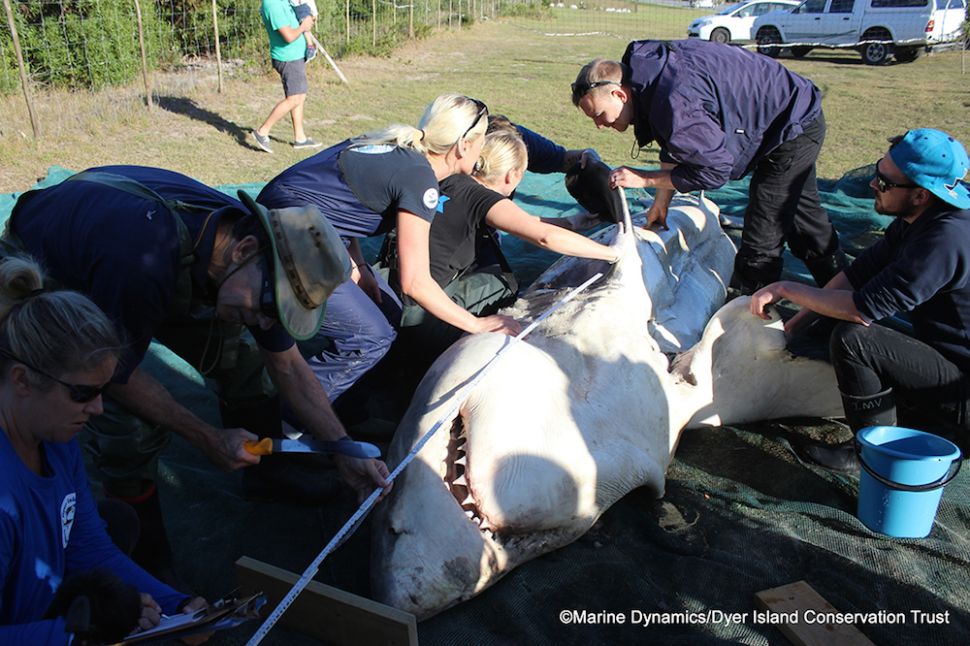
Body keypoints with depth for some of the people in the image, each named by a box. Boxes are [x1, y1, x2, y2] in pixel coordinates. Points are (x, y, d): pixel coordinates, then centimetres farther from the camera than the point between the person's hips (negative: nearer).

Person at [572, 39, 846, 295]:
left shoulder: (674, 104, -38)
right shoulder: (647, 70, -6)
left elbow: (715, 168, -28)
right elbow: (674, 144, 7)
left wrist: (645, 179, -23)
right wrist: (662, 200, 9)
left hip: (795, 128, -10)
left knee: (762, 234, -6)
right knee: (803, 211, 25)